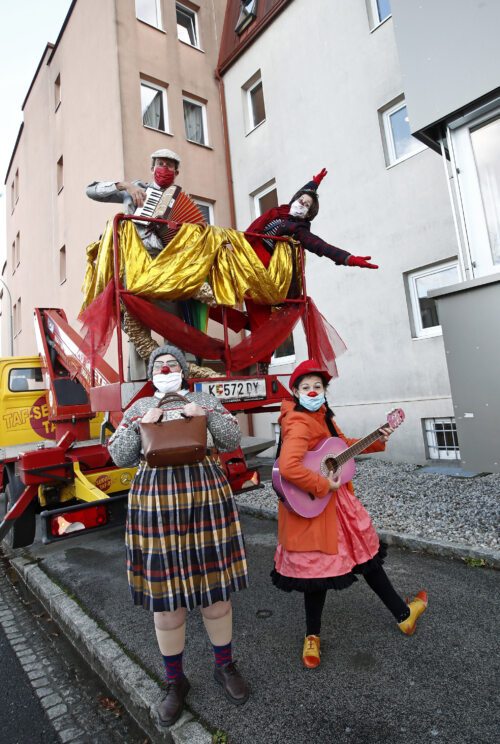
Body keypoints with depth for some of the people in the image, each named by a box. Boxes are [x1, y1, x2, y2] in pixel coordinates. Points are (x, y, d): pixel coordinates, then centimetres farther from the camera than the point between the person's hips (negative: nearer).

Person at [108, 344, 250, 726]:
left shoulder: (206, 400, 8)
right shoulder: (138, 408, 9)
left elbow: (233, 441, 3)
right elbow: (119, 456, 5)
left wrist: (206, 416, -12)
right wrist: (141, 426, -10)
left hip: (207, 498, 0)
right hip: (156, 505, 0)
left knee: (215, 585, 11)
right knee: (166, 596, 8)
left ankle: (225, 666, 35)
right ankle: (175, 682, 32)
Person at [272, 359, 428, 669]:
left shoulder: (323, 416, 5)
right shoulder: (299, 423, -24)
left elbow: (342, 444, 18)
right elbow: (288, 467, -37)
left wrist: (377, 442, 7)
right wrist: (324, 486, -27)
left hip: (336, 501, 9)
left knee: (367, 554, 20)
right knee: (321, 568, 10)